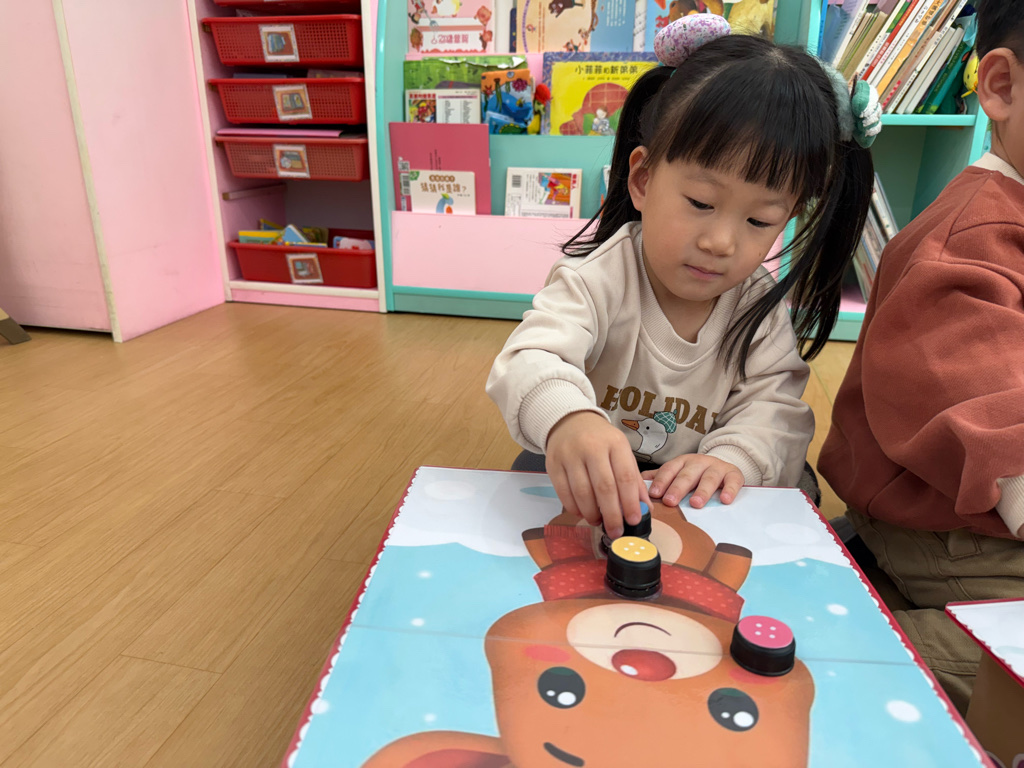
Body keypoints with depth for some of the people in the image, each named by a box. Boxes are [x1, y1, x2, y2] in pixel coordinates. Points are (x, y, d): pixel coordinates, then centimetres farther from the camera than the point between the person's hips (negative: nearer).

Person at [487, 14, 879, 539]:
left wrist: (732, 457, -35)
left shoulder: (760, 307, -6)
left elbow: (776, 405, -11)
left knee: (793, 489, -20)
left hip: (690, 497, 4)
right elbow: (530, 360, -37)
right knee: (534, 469, -32)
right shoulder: (599, 279, -21)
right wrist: (567, 419, -61)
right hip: (585, 497, -3)